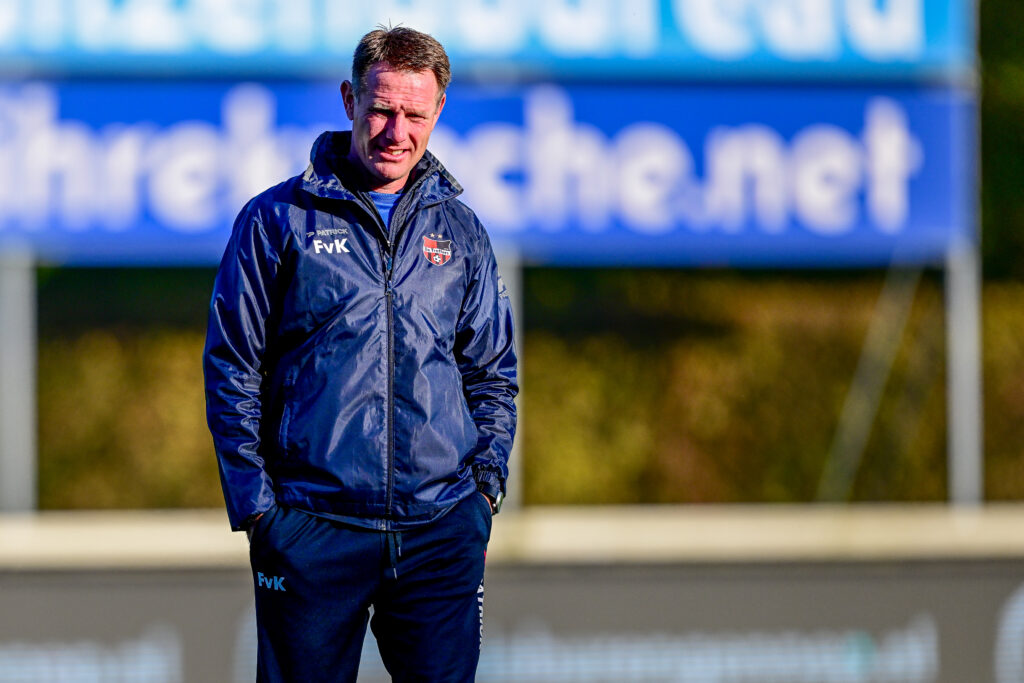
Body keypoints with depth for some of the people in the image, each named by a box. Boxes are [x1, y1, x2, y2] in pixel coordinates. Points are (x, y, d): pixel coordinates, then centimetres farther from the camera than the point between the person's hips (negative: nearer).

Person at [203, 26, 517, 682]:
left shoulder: (460, 232, 13)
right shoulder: (278, 220, 2)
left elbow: (494, 373, 19)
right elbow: (232, 371, 2)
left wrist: (486, 482, 5)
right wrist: (255, 505, -5)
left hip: (443, 529, 3)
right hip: (313, 526, -2)